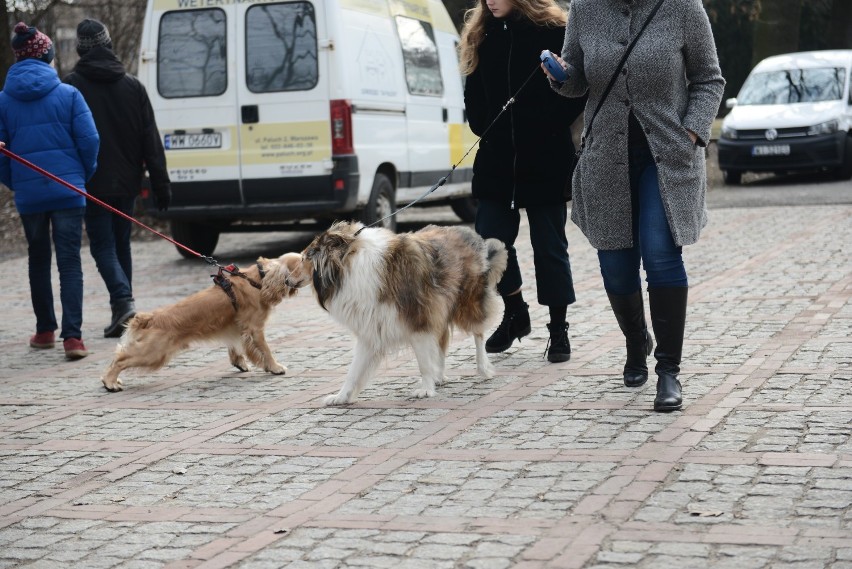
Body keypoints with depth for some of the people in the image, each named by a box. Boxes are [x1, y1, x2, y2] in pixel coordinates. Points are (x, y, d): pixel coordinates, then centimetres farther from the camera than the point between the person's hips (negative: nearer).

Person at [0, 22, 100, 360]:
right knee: (69, 262, 0)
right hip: (67, 189, -2)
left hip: (28, 193, 2)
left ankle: (45, 331, 26)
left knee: (38, 261, 18)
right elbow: (89, 140, -6)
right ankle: (72, 335, -11)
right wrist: (83, 175, 10)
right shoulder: (68, 94, -4)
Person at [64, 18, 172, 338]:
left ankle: (124, 300, -20)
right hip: (127, 182, 4)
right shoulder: (132, 85, 4)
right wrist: (160, 183, 4)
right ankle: (122, 311, 17)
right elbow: (151, 140, 3)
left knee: (102, 245, 1)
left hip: (93, 184, -4)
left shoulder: (72, 85, -7)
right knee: (121, 245, 14)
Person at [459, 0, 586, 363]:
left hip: (545, 162, -4)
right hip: (496, 161, 4)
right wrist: (485, 130, 2)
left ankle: (558, 329, 15)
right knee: (490, 239, 1)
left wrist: (547, 129, -11)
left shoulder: (554, 32, -7)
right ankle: (515, 313, 24)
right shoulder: (481, 36, 8)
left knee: (549, 246, 3)